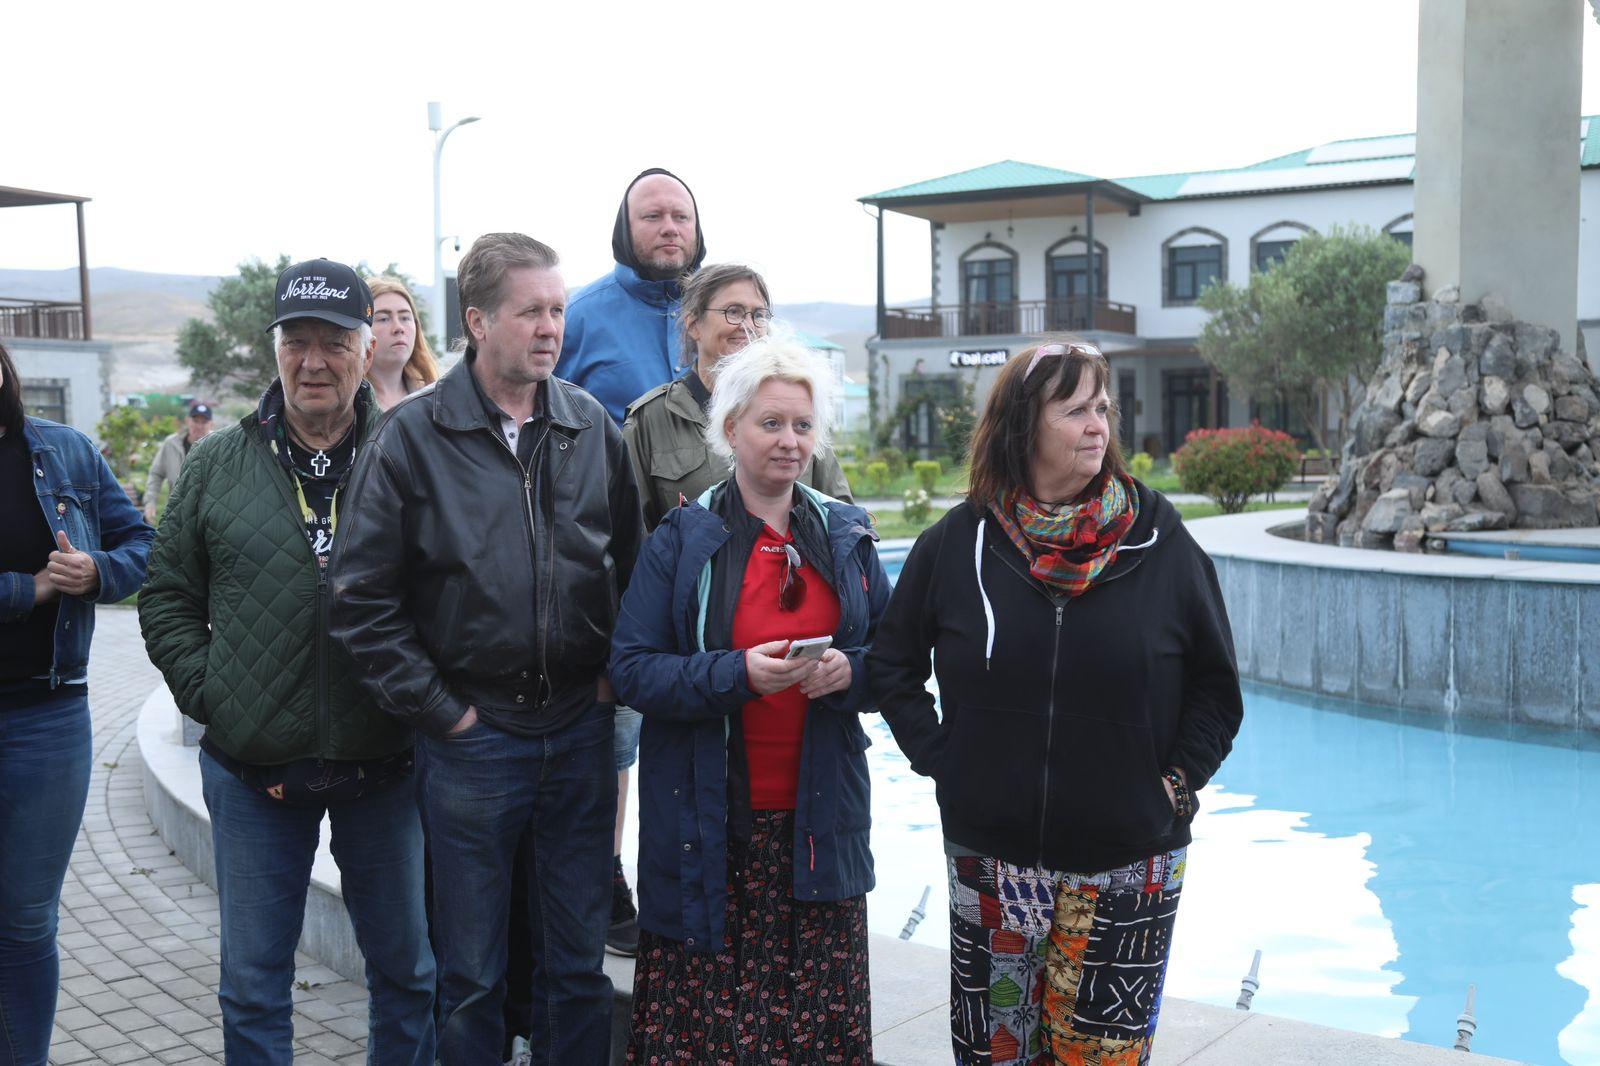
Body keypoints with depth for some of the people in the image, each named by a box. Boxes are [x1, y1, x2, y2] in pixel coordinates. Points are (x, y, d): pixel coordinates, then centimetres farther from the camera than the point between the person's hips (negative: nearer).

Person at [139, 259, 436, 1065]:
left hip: (383, 765, -1)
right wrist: (208, 694, -2)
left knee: (406, 969, 14)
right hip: (252, 771, 1)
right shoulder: (218, 465, 3)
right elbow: (167, 596, 9)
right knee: (253, 982, 13)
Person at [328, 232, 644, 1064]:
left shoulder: (593, 426, 4)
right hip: (471, 738, -2)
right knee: (471, 972, 11)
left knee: (580, 964, 13)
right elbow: (362, 598, -7)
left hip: (580, 730, 3)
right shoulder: (413, 434, -6)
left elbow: (631, 565, 13)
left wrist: (614, 676, 3)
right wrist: (438, 710, -8)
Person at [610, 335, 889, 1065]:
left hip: (819, 820, 3)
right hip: (708, 827, -2)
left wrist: (850, 672, -10)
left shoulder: (847, 535, 10)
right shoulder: (681, 539, 0)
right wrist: (735, 674, -20)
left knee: (821, 1005, 4)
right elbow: (630, 669, -6)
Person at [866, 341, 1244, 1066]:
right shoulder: (957, 543, -2)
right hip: (990, 855, 1)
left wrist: (1178, 780, -2)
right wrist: (939, 759, 1)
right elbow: (892, 663, 9)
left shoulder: (1159, 542, -3)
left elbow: (1215, 682, 6)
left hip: (1128, 862, 0)